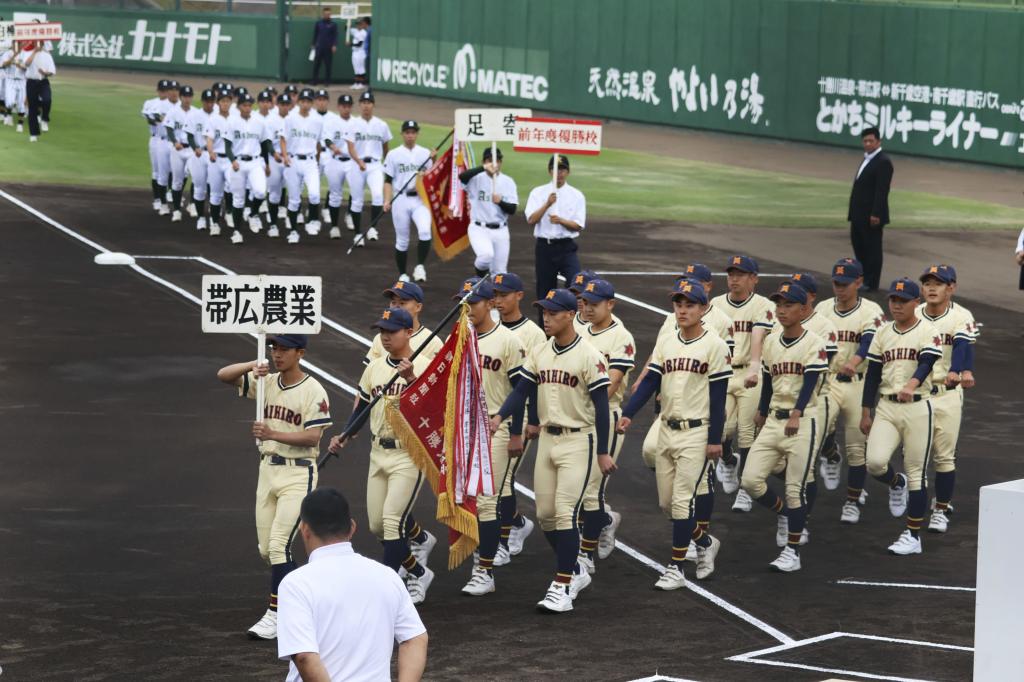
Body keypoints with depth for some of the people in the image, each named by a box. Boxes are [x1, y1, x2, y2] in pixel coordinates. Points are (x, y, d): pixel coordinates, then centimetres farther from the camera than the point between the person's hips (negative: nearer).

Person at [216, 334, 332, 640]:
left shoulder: (313, 391, -10)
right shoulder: (266, 382, 7)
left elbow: (313, 436, -18)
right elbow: (223, 375, 3)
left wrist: (274, 434, -30)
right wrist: (252, 365, -15)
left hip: (298, 474, -7)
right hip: (267, 469, 7)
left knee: (279, 545, -14)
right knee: (265, 549, 10)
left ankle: (276, 615, -9)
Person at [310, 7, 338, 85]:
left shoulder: (333, 25, 3)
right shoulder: (318, 23, 9)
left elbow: (335, 36, 0)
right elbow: (315, 34, 15)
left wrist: (334, 45, -13)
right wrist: (313, 45, 12)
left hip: (328, 48, -2)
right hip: (319, 48, 2)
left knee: (328, 65, 0)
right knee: (316, 64, 0)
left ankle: (327, 81, 7)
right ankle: (314, 81, 4)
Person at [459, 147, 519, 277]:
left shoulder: (508, 182, 2)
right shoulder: (476, 178, -7)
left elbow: (512, 210, -3)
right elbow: (462, 177, -31)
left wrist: (500, 202, -24)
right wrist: (483, 168, -43)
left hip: (500, 231, 3)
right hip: (479, 228, -3)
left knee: (499, 271, 6)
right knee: (487, 255, -29)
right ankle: (479, 273, 4)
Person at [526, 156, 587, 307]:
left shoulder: (577, 195, 3)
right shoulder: (538, 193, 3)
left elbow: (579, 226, -2)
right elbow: (531, 220, -8)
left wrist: (561, 221, -19)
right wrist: (547, 204, -21)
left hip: (566, 247, -1)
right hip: (544, 246, 1)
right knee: (545, 289, 8)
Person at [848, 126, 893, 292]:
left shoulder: (883, 162, -14)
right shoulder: (867, 159, 15)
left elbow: (882, 191, -20)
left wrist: (875, 214, -23)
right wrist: (852, 210, 15)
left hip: (872, 215, -9)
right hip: (859, 214, 9)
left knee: (872, 248, 0)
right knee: (858, 244, 15)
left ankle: (871, 283, 7)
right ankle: (864, 277, 26)